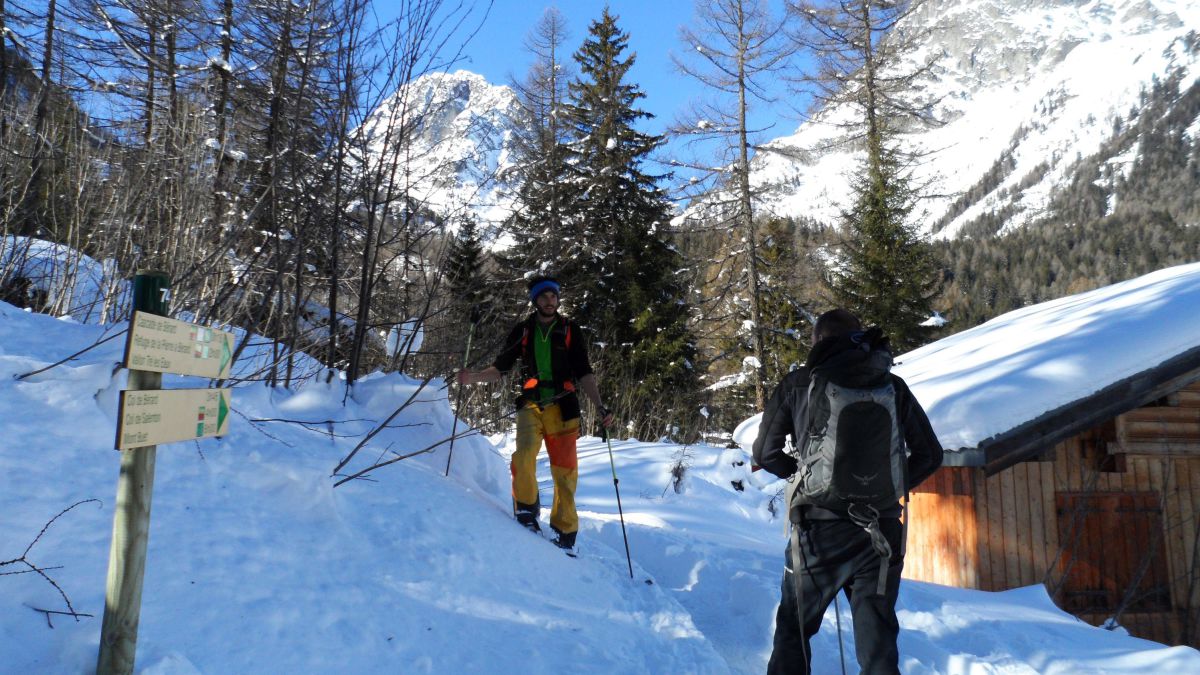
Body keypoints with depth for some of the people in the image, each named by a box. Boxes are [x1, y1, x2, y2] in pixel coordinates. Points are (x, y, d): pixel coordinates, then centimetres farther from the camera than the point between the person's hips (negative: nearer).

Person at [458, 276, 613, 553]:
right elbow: (500, 368, 13)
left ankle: (565, 533, 9)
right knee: (524, 457, -23)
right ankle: (527, 513, -1)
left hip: (563, 406, 0)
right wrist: (474, 377, -6)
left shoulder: (570, 331, 8)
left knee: (565, 471, -2)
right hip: (531, 405, 0)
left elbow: (584, 373, 4)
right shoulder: (522, 331, 10)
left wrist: (600, 407, -7)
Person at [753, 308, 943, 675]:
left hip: (819, 531, -1)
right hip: (881, 534, 2)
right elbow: (930, 455, 9)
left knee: (793, 630, 18)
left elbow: (764, 453, 2)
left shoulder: (798, 383, 0)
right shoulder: (893, 386, 5)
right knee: (878, 641, 12)